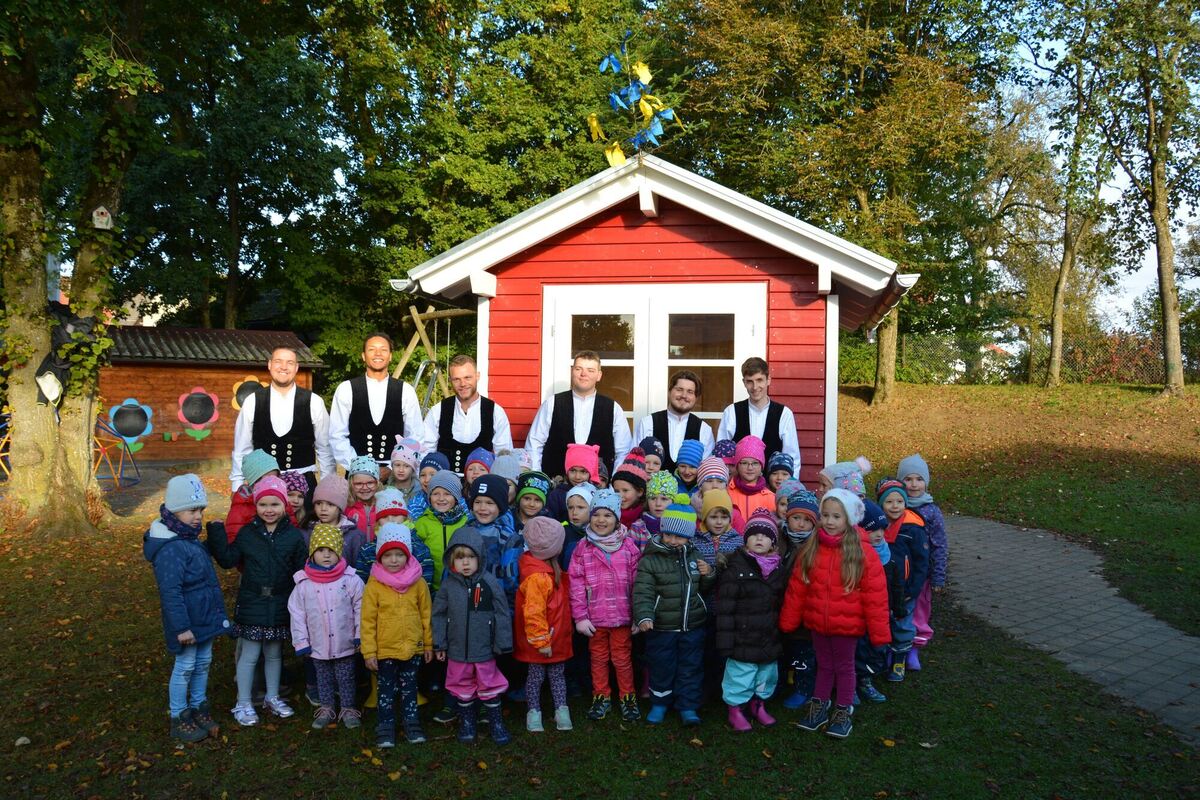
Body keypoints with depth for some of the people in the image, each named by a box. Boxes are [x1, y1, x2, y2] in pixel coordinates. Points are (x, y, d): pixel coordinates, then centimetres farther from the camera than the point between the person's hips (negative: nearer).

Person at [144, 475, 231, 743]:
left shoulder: (191, 539, 7)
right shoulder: (170, 549, -24)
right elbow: (171, 592, -25)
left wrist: (217, 612, 22)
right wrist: (182, 627, -24)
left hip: (205, 617, 9)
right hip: (187, 621, -9)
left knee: (203, 663, 18)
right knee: (185, 667, 5)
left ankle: (199, 708, 33)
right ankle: (179, 719, 20)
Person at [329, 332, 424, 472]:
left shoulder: (406, 391, 2)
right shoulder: (345, 390, 1)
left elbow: (414, 437, 3)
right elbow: (337, 436, 1)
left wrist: (392, 468, -7)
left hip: (395, 474, 1)